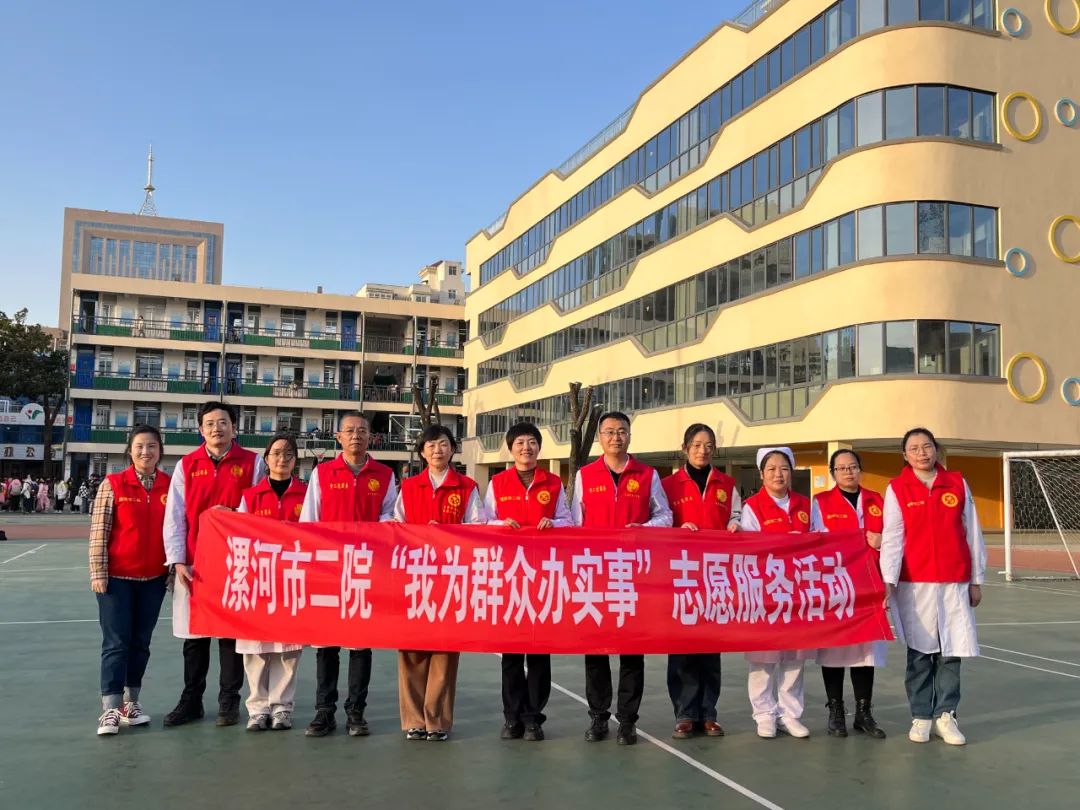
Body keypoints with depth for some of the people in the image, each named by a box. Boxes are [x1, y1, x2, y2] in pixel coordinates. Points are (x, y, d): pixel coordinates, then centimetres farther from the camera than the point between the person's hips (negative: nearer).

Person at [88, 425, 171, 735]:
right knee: (116, 642, -1)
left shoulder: (171, 486, 1)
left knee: (141, 641, 10)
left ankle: (131, 702, 21)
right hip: (117, 576, -3)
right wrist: (98, 573, -8)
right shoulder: (113, 485, -5)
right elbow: (98, 532, -4)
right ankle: (110, 709, 3)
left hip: (154, 577, 3)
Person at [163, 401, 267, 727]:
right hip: (193, 565, 2)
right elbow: (174, 517, 4)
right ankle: (191, 701, 22)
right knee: (194, 633, 10)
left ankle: (229, 701, 16)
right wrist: (178, 561, -4)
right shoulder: (186, 465, 7)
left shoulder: (253, 463, 2)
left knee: (232, 632, 4)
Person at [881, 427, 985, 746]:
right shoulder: (897, 489, 1)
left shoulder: (957, 483, 6)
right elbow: (891, 538, -5)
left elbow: (972, 534, 9)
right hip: (915, 584, -1)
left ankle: (945, 715, 15)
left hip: (955, 583, 2)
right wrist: (889, 580, -15)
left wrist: (976, 580, 8)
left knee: (952, 649, 2)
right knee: (920, 652, 4)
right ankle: (921, 717, 14)